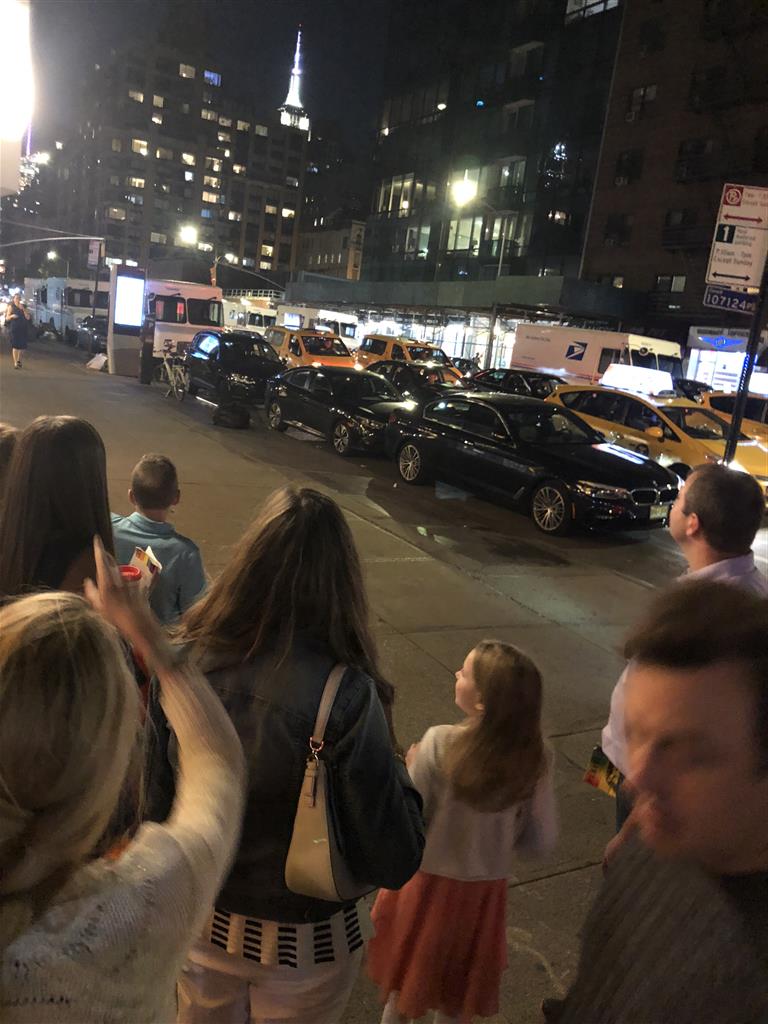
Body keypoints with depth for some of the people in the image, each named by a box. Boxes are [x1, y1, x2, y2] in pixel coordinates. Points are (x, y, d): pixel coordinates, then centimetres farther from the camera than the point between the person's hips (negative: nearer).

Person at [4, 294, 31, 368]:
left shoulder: (24, 307, 10)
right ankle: (15, 363, -11)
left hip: (23, 329, 4)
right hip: (14, 329, -4)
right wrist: (11, 316, -20)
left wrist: (23, 309, -11)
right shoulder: (11, 307, 2)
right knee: (15, 345, -10)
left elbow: (28, 317, 0)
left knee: (22, 346, 8)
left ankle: (19, 360, 30)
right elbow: (7, 318, 1)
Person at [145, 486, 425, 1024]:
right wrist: (399, 775, -8)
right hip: (302, 942, -2)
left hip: (198, 924, 3)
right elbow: (394, 864, -24)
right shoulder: (345, 696, -31)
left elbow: (152, 799, -8)